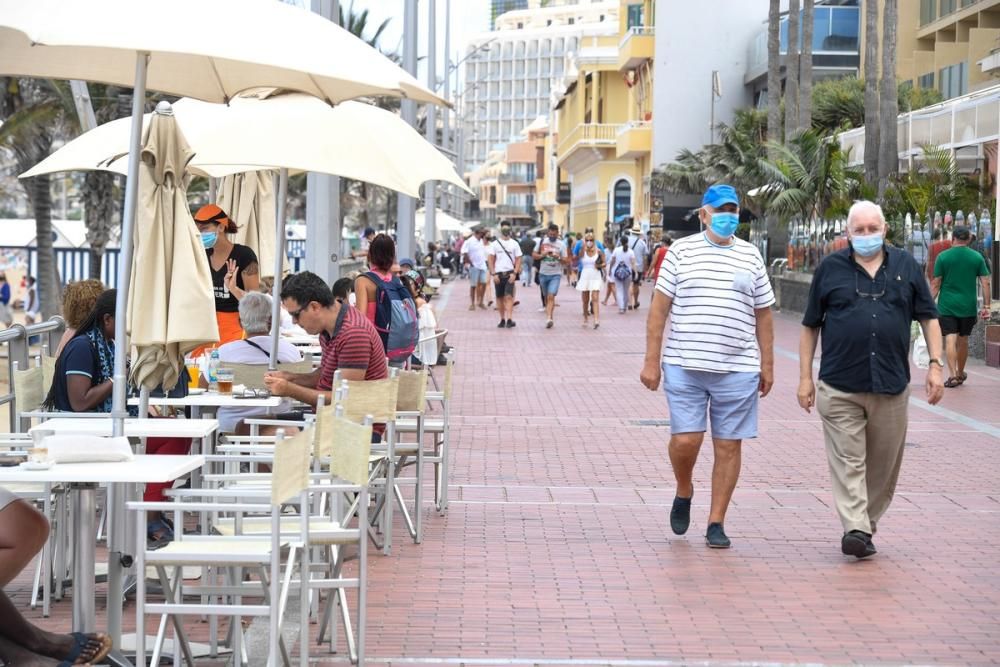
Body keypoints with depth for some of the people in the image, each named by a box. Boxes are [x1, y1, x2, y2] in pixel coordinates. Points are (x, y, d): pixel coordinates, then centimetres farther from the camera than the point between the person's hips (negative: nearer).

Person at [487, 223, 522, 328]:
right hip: (498, 274, 2)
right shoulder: (495, 244, 5)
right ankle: (502, 319, 16)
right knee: (500, 297, 6)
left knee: (509, 296, -13)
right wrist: (493, 274, -6)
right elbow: (490, 259, 3)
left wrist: (514, 273, -9)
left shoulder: (514, 244, 5)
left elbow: (518, 259, 4)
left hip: (510, 274, -2)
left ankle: (509, 319, -20)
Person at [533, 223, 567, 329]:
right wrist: (542, 255, -12)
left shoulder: (561, 244, -1)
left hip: (555, 274, -3)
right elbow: (534, 255, 7)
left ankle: (548, 318, -26)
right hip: (543, 273, 3)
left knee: (551, 296, -17)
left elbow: (566, 261, 0)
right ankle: (550, 316, 26)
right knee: (546, 297, 13)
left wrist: (558, 257, -20)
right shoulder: (542, 241, 4)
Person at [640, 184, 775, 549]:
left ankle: (716, 522, 12)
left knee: (728, 446, 3)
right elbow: (659, 308, 2)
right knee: (685, 439, -7)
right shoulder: (681, 251, 4)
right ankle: (684, 491, 23)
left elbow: (763, 315, 14)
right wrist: (652, 361, -3)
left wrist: (767, 365, 10)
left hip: (737, 369, 2)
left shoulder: (750, 256, 10)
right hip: (685, 367, -2)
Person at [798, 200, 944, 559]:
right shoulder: (830, 269, 6)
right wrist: (805, 378, 4)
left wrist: (935, 364, 2)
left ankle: (868, 522, 21)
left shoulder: (906, 266, 10)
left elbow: (928, 317, 13)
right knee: (848, 462, -8)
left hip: (892, 385, 2)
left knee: (884, 463, 8)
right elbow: (810, 326, 9)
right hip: (840, 387, -2)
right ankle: (855, 529, -11)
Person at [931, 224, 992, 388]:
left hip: (947, 305, -2)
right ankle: (960, 373, 30)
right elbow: (985, 283, 0)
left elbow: (935, 284, -3)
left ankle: (952, 375, -17)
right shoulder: (977, 257, 2)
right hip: (968, 306, 2)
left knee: (950, 339, -5)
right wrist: (986, 306, 4)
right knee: (963, 340, 15)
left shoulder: (943, 256, -4)